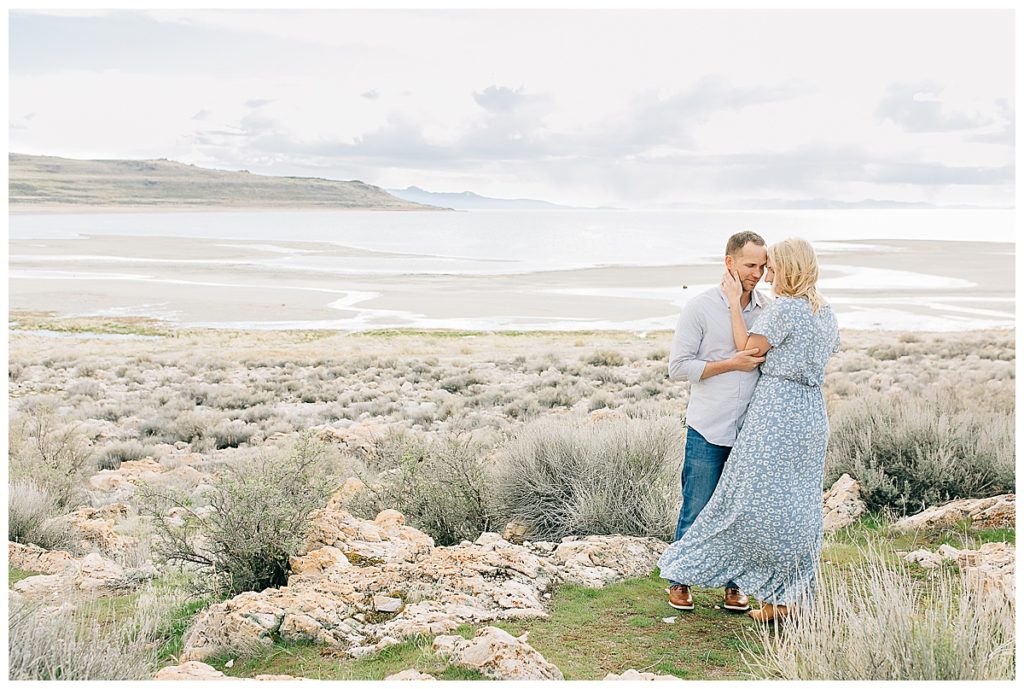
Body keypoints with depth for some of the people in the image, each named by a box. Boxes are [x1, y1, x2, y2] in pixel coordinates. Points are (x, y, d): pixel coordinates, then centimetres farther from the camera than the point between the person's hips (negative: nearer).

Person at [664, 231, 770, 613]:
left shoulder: (767, 307, 6)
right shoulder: (700, 307, -6)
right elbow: (678, 366, -7)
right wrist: (731, 364, -15)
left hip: (750, 431, 4)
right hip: (708, 431, -4)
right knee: (697, 510, 4)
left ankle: (733, 584, 24)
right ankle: (679, 582, 20)